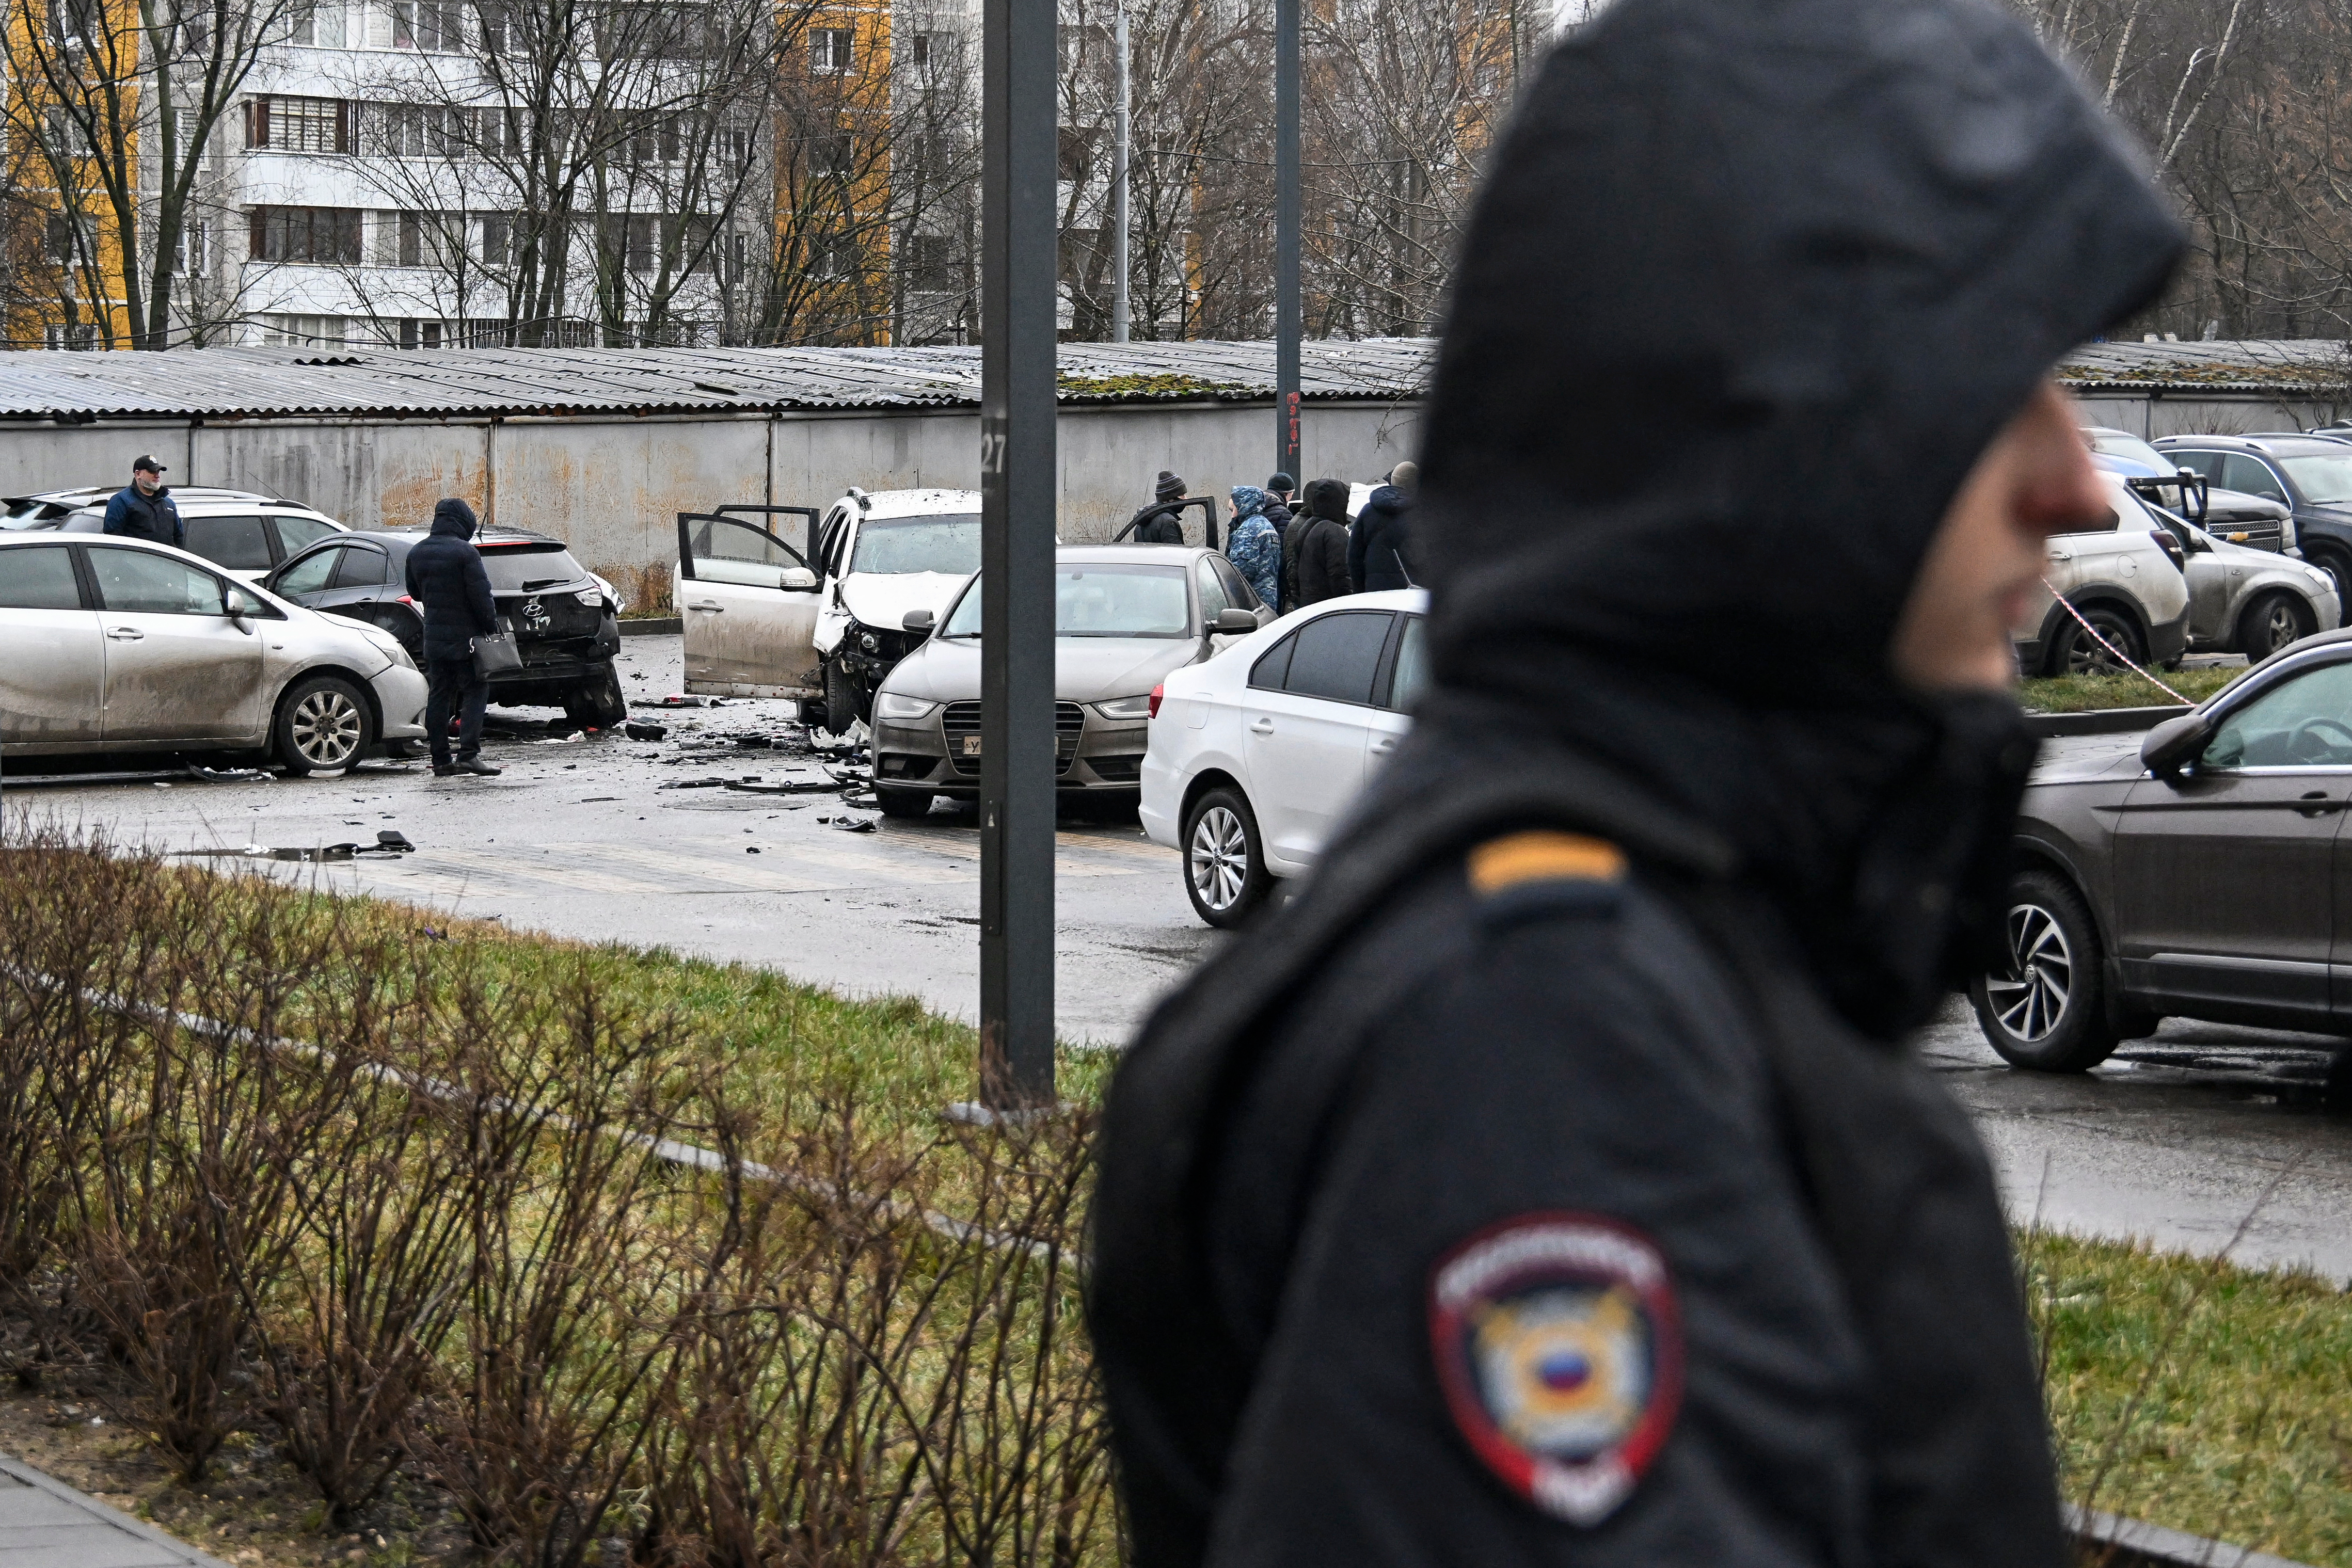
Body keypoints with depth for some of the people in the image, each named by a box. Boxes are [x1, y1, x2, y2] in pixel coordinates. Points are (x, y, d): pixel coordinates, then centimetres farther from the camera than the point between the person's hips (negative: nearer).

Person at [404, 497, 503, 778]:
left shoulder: (417, 553, 8)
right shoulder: (465, 552, -15)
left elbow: (415, 593, 21)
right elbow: (481, 595, -16)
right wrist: (492, 627, -8)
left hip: (434, 636, 6)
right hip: (465, 636, -6)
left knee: (439, 695, 9)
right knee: (475, 691, -2)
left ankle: (440, 760, 8)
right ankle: (468, 753, -14)